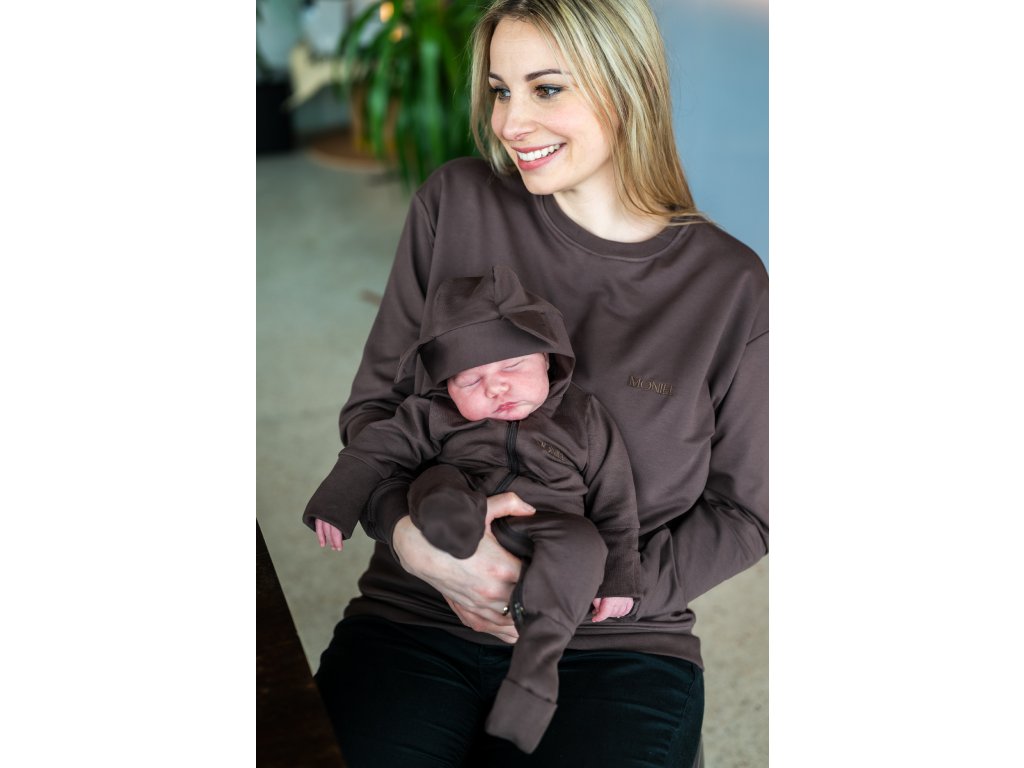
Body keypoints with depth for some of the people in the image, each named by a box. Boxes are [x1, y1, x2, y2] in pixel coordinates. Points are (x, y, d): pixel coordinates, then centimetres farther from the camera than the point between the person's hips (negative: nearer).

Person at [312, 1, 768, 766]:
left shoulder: (731, 286, -3)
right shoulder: (455, 205, 0)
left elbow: (743, 513, 4)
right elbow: (373, 402, 6)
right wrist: (410, 534, -14)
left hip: (618, 651, -1)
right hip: (416, 619, 1)